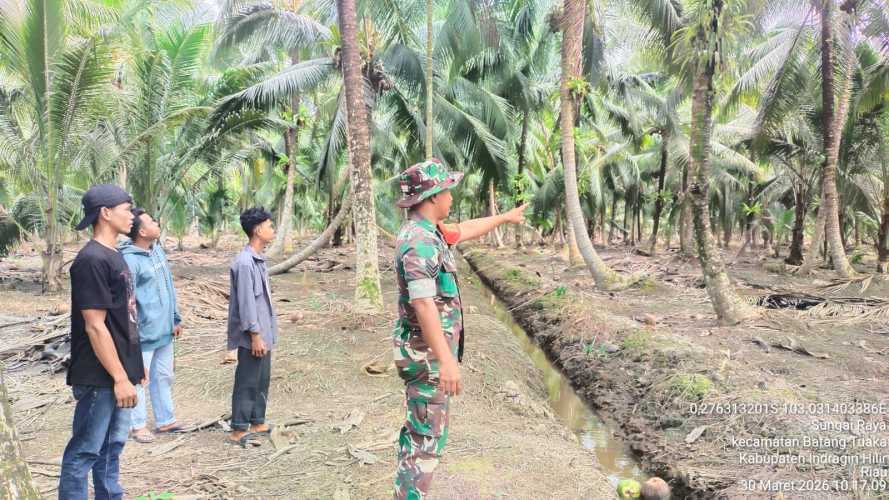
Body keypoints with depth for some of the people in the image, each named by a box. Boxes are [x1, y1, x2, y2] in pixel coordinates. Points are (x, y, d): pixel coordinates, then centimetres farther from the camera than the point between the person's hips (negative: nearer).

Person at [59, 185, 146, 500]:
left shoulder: (114, 255, 10)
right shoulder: (92, 260, -18)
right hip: (100, 378, -9)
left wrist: (135, 363, 19)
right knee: (85, 451, 2)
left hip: (119, 371, 9)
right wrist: (120, 377, -19)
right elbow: (95, 326, -21)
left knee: (112, 445, 17)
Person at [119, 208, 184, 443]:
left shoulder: (157, 250, 6)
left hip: (164, 330, 8)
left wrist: (176, 319, 14)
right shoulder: (129, 259, -19)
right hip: (143, 334, -8)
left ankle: (165, 420, 29)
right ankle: (138, 424, 19)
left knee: (164, 376, 17)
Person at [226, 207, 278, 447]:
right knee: (247, 382, 0)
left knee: (262, 380, 17)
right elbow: (246, 303, -21)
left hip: (263, 333, 10)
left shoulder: (258, 259, 11)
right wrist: (255, 336, -20)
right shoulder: (244, 263, -20)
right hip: (253, 336, -10)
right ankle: (238, 430, 10)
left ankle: (257, 422, 28)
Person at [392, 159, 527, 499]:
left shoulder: (424, 231, 8)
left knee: (418, 430, 19)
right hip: (428, 353, -10)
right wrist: (446, 360, -36)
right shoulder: (420, 241, -23)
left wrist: (505, 217, 39)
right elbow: (423, 304, -32)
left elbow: (464, 230, 27)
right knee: (428, 436, -3)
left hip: (426, 351, 10)